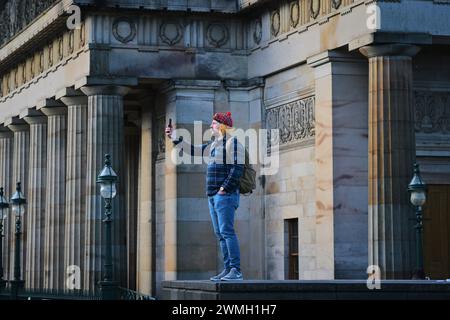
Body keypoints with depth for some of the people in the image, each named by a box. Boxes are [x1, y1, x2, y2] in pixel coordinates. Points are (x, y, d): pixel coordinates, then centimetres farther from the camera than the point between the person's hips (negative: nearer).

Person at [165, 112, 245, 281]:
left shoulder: (233, 143, -8)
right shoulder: (214, 144, 21)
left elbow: (237, 169, -16)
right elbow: (194, 150, 30)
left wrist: (224, 189, -19)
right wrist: (174, 138, 27)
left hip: (225, 195, -10)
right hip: (213, 196, 10)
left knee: (227, 231, -16)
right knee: (220, 234, 7)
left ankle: (236, 270, -19)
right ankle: (227, 269, 8)